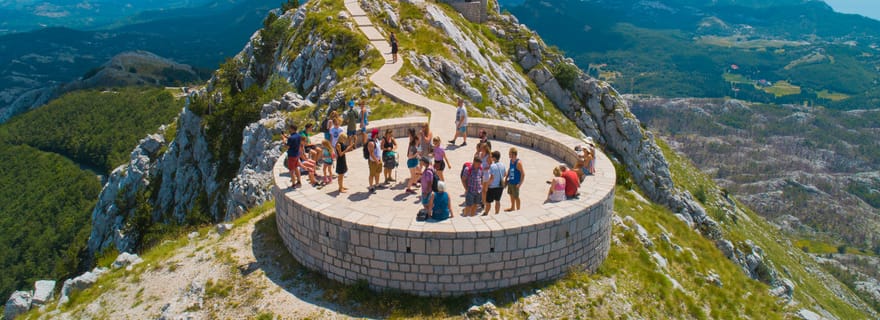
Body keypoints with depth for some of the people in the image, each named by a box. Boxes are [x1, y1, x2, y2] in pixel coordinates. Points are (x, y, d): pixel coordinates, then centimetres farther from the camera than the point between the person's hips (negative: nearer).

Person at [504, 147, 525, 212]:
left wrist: (520, 184, -22)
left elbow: (523, 174, -21)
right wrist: (506, 178, 14)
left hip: (515, 183, -8)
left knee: (516, 197, 4)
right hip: (510, 182, 8)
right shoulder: (511, 160, 3)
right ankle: (512, 207, 39)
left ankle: (518, 209, 19)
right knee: (511, 195, 21)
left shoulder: (518, 162, -22)